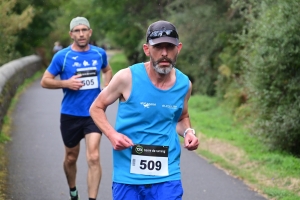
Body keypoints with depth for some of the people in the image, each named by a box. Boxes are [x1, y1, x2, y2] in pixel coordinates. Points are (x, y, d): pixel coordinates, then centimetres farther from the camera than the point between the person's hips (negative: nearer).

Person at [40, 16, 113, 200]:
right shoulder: (62, 56, -7)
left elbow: (107, 70, 22)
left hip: (94, 113, 0)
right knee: (71, 157, 15)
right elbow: (45, 81, -2)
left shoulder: (99, 53, 1)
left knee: (93, 157, -16)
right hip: (70, 114, 0)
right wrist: (66, 83, -18)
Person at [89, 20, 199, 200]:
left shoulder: (184, 84, 1)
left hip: (167, 176, 2)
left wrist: (188, 132, -1)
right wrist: (112, 134, -14)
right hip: (128, 176, -2)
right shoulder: (127, 77, -10)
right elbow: (96, 108, 3)